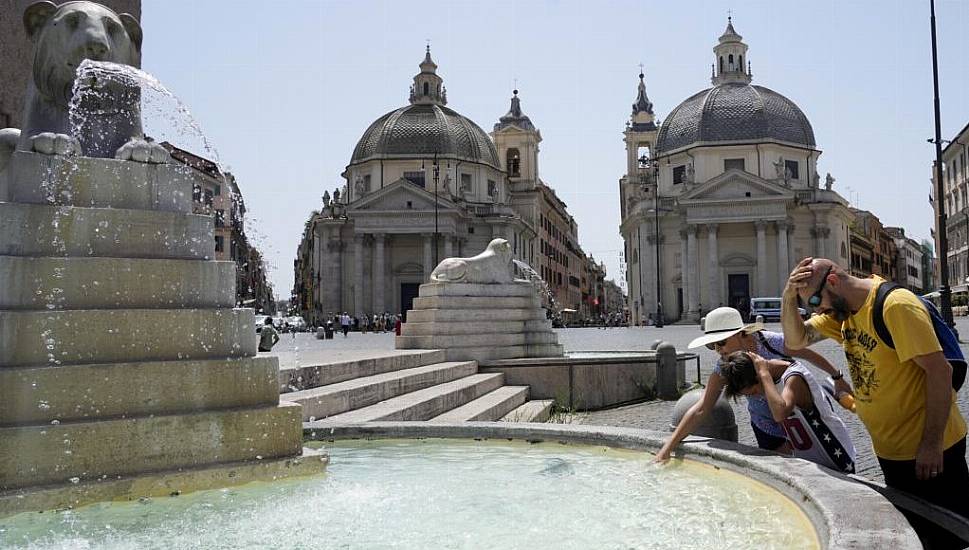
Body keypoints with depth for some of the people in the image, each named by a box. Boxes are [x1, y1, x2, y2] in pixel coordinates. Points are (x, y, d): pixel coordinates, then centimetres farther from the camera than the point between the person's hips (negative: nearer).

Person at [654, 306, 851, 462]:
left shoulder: (770, 342, -25)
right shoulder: (723, 368, -17)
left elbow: (810, 355, -7)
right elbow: (700, 409, -23)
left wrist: (837, 377, 4)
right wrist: (668, 448, -31)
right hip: (767, 430, 2)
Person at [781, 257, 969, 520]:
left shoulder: (896, 305, -22)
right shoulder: (842, 310, 4)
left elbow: (940, 370, -23)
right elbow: (796, 340, 2)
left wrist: (932, 444, -21)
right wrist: (789, 295, -14)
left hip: (928, 451, -8)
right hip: (890, 450, 8)